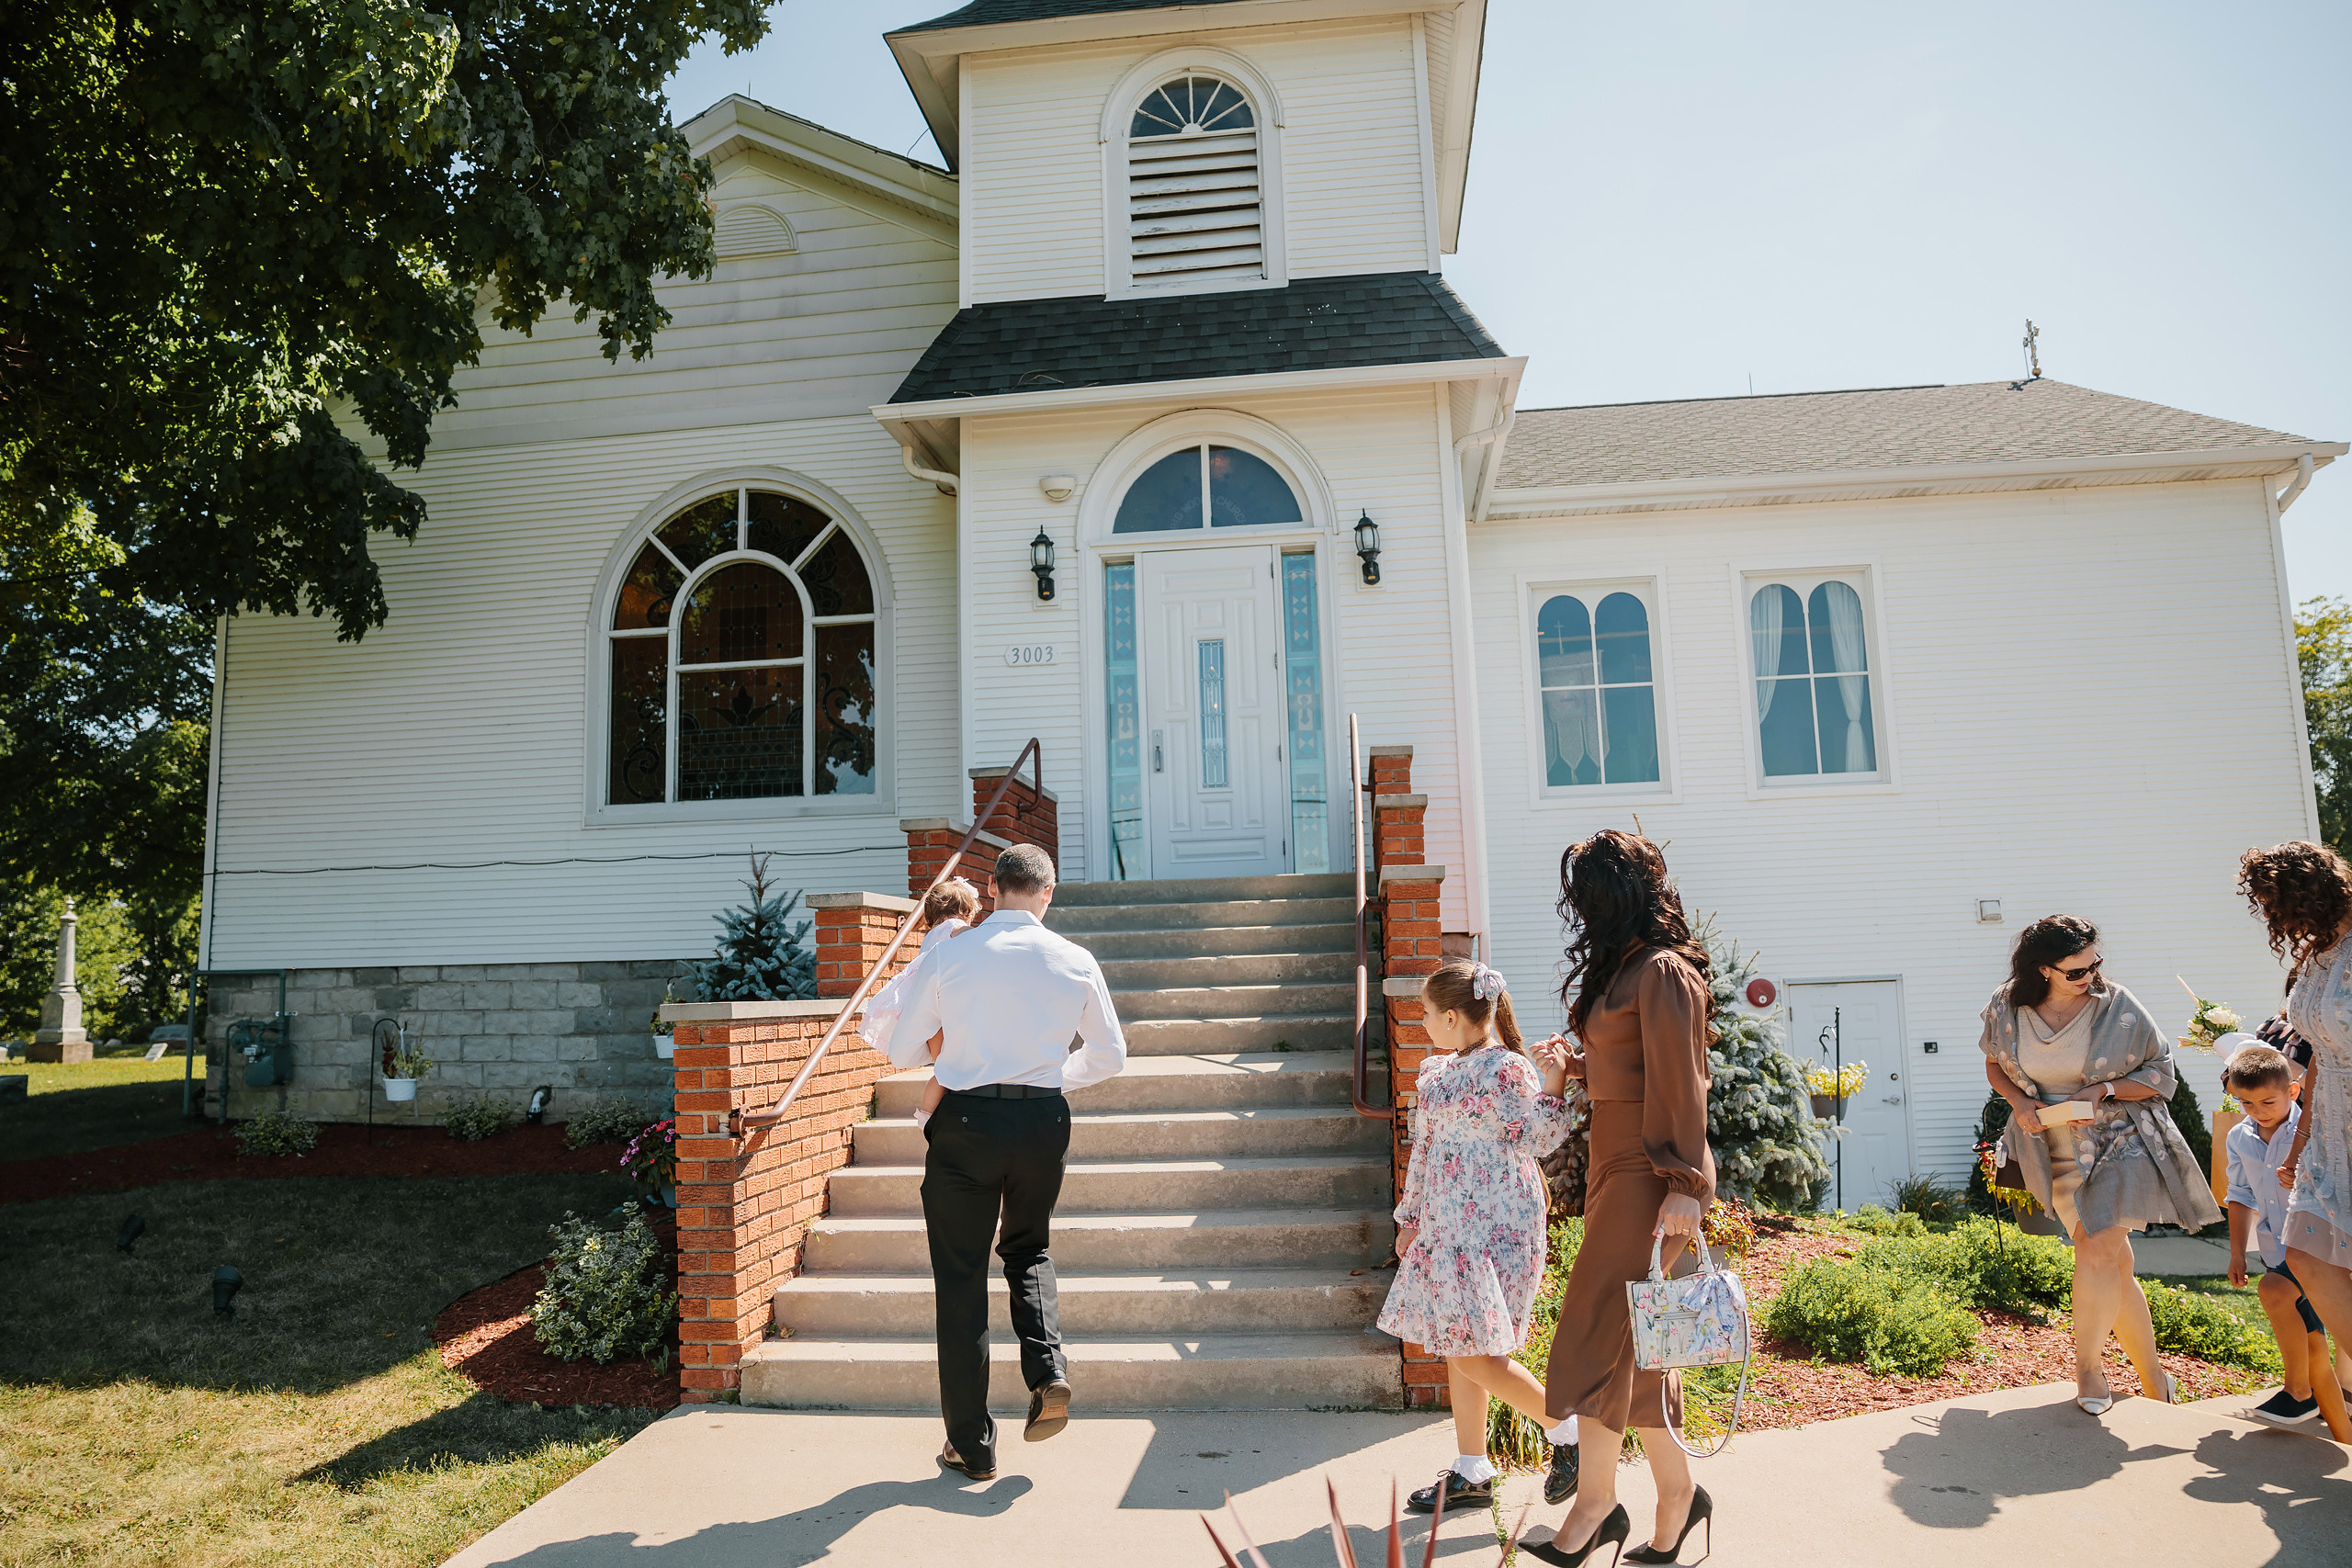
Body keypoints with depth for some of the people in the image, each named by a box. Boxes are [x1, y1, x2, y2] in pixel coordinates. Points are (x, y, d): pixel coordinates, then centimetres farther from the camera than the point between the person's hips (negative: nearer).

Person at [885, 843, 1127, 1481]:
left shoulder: (948, 955, -4)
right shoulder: (1076, 961, 0)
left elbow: (902, 1051, 4)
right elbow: (1110, 1055, 10)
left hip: (966, 1119, -2)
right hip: (1044, 1120, 2)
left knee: (961, 1279, 10)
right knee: (1028, 1250, 26)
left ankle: (972, 1445, 17)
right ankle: (1048, 1372, 3)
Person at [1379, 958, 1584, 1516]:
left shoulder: (1509, 1068, -14)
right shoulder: (1439, 1070, 11)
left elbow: (1540, 1140, -11)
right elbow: (1423, 1150, 17)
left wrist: (1554, 1083, -24)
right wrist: (1410, 1217, 20)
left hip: (1495, 1229, -8)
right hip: (1448, 1227, 8)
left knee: (1474, 1355, -6)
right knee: (1457, 1350, 12)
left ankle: (1568, 1431, 14)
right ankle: (1471, 1474, 24)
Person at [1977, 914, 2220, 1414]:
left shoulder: (2119, 1006, -11)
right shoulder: (2007, 1008, -5)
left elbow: (2160, 1071, -2)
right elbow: (1994, 1065, 11)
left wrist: (2103, 1090, -17)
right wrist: (2019, 1103, -7)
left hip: (2121, 1142, -2)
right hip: (2059, 1154, 3)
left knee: (2099, 1247, -18)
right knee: (2113, 1266, 7)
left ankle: (2087, 1368, -1)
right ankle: (2154, 1381, 22)